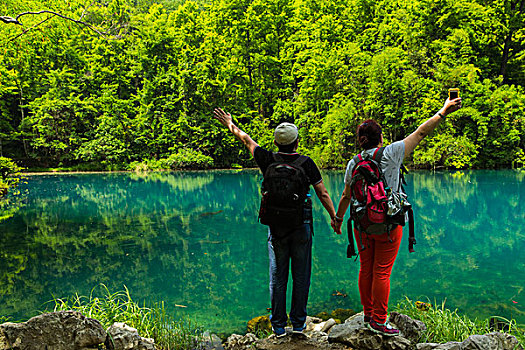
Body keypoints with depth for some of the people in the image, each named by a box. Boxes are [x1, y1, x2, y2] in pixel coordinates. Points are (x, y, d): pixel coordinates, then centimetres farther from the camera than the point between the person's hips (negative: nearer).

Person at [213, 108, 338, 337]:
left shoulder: (268, 160, -5)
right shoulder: (307, 163, -7)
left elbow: (246, 140, 10)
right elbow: (322, 194, -4)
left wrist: (230, 125, 26)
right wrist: (334, 217, 8)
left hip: (276, 227, 1)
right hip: (302, 226, -1)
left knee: (277, 277, 9)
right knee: (301, 277, 10)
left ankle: (278, 326, 18)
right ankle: (298, 323, 19)